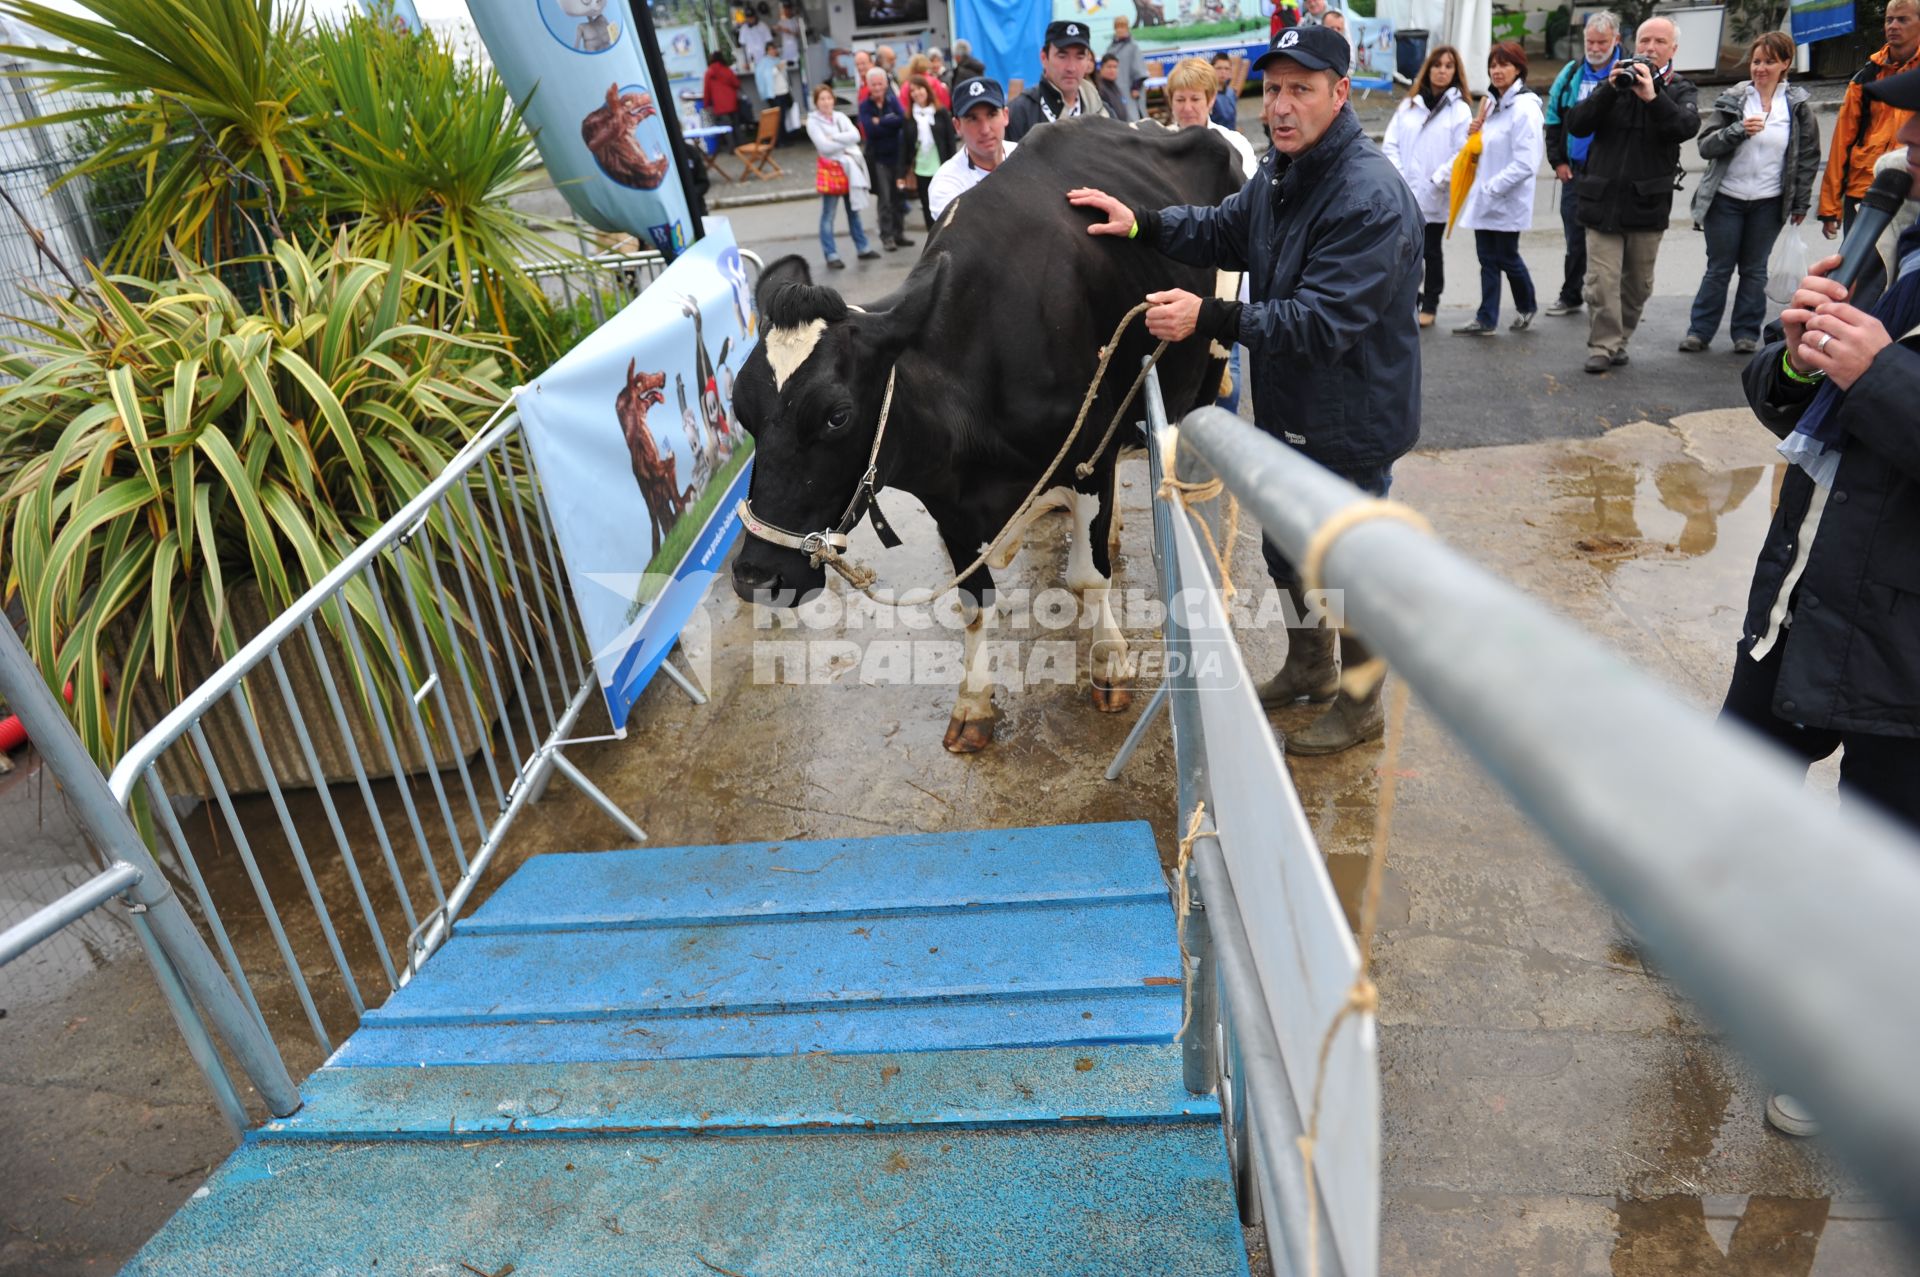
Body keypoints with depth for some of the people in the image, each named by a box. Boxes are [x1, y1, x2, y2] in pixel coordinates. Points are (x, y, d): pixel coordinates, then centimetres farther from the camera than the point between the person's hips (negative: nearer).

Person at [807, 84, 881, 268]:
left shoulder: (840, 117, 8)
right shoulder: (813, 122, -5)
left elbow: (856, 135, -7)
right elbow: (824, 146, -17)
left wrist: (834, 138, -16)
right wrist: (845, 143, -10)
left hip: (850, 168, 5)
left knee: (854, 210, 15)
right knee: (828, 216, -6)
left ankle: (863, 248, 25)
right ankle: (831, 256, -3)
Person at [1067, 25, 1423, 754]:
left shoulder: (1371, 199, -26)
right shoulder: (1280, 173, 4)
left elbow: (1321, 322, -31)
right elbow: (1223, 232, 17)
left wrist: (1209, 319, -35)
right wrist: (1140, 223, 2)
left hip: (1350, 425, -9)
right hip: (1288, 413, 9)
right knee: (1287, 549, 22)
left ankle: (1360, 709, 27)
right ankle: (1309, 668, 45)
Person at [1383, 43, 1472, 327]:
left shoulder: (1460, 109, -1)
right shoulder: (1409, 104, 9)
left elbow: (1463, 153, -7)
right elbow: (1391, 144, 5)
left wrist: (1436, 181, -14)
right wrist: (1397, 176, -7)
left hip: (1435, 197, -3)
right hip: (1403, 195, 3)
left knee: (1432, 251, 7)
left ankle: (1429, 306, 17)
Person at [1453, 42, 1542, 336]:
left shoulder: (1524, 108, -16)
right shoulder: (1493, 103, 11)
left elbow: (1526, 163, -22)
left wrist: (1493, 187, -21)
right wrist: (1475, 132, 3)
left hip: (1507, 200, -8)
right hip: (1485, 198, 8)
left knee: (1507, 257, 5)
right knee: (1488, 258, 9)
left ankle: (1526, 308, 28)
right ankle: (1486, 320, 14)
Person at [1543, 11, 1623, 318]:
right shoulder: (1571, 73, 8)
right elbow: (1554, 119, 13)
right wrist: (1557, 161, 6)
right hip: (1574, 172, 4)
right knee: (1575, 238, 12)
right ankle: (1570, 296, 23)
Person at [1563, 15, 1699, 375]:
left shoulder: (1679, 89, 6)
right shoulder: (1615, 81, 9)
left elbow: (1688, 127, -15)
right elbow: (1576, 124, -4)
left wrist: (1653, 96, -26)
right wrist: (1610, 89, -16)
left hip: (1648, 202, 1)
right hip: (1603, 198, -1)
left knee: (1638, 283, 9)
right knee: (1602, 280, -7)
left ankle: (1619, 339, 22)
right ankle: (1603, 346, -3)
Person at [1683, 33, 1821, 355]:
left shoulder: (1798, 106, 1)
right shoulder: (1732, 99, -1)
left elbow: (1808, 158, 5)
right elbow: (1705, 146, -9)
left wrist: (1801, 204, 2)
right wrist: (1739, 129, -25)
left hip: (1769, 203, 1)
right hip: (1726, 199, -1)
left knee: (1754, 269, 8)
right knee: (1718, 268, 4)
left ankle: (1747, 333, 15)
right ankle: (1699, 330, 11)